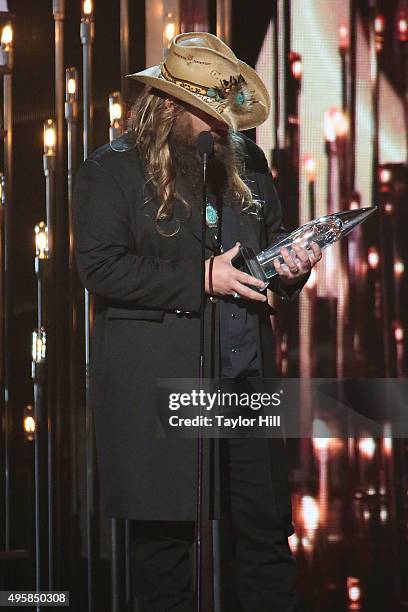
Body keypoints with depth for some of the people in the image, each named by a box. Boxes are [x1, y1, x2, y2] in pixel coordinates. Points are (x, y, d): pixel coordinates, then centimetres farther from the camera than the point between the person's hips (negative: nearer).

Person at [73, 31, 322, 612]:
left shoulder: (243, 161, 13)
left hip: (247, 373, 5)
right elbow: (99, 265, -12)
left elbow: (271, 234, 24)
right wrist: (200, 278, -16)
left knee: (265, 522, 6)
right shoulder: (111, 171, -3)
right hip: (157, 382, -5)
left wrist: (291, 266, 0)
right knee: (163, 530, 3)